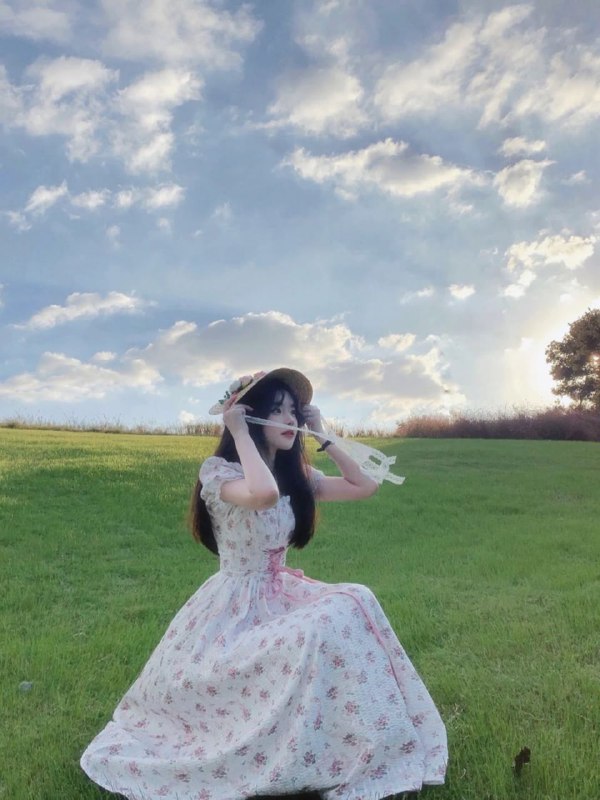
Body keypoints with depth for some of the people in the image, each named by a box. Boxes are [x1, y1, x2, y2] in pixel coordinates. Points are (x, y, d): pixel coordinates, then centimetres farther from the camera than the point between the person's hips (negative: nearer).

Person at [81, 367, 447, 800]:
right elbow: (264, 494, -38)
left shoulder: (297, 476, 6)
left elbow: (367, 486, 5)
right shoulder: (218, 471, -16)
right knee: (324, 632, -29)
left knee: (355, 604, -17)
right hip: (234, 604, -7)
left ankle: (353, 758, -3)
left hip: (282, 593, 7)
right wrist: (240, 434, -25)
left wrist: (323, 436, 1)